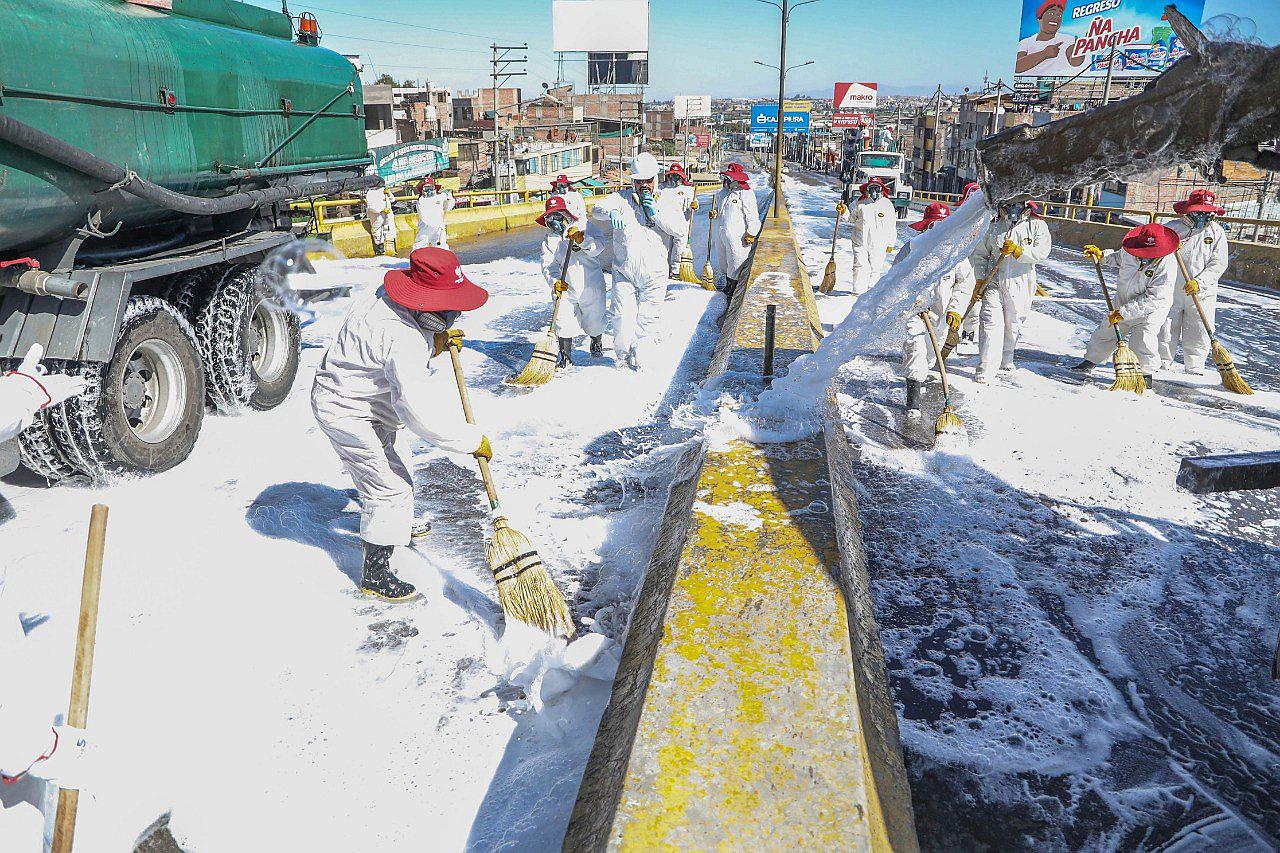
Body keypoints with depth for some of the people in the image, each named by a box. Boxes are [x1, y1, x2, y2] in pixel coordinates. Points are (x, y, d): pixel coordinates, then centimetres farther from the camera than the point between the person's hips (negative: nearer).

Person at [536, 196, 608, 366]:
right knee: (564, 323, -9)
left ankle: (597, 343, 44)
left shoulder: (584, 228, -7)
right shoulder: (549, 240, 4)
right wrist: (554, 281, -27)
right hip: (566, 289, 2)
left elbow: (597, 248, -22)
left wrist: (582, 240, -41)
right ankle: (565, 355, 7)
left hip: (591, 286, -2)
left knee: (594, 322, 13)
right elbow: (549, 265, -7)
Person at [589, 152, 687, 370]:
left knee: (647, 319, 5)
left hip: (654, 275, 1)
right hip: (624, 272, -1)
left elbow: (679, 228, -7)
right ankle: (623, 354, 21)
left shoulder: (664, 202, 5)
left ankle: (639, 359, 23)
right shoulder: (622, 198, 3)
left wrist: (655, 211, -16)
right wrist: (611, 213, -33)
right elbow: (597, 210, -11)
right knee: (623, 318, -5)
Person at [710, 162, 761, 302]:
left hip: (737, 237, -8)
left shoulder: (746, 194, -12)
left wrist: (751, 233, -16)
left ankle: (735, 291, 11)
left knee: (736, 264, -1)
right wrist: (714, 213, 5)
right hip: (721, 234, 8)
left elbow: (753, 216, -14)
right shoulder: (723, 192, 13)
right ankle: (728, 286, 36)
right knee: (723, 262, 19)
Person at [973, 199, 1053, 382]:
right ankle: (986, 369, -13)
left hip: (1020, 286, 0)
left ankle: (1006, 358, 38)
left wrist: (1018, 251, -24)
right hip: (994, 282, 0)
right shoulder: (994, 226, 7)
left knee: (1013, 324, 13)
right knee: (991, 322, -13)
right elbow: (980, 254, 13)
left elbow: (1042, 252, -11)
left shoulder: (1037, 225, 2)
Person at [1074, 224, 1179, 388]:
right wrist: (1101, 255, -2)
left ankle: (1146, 374, 0)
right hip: (1123, 304, 6)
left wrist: (1124, 312, -33)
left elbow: (1152, 299, -31)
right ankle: (1090, 360, 36)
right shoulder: (1129, 252, -15)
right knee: (1105, 332, 15)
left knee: (1142, 341, -19)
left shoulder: (1166, 266, -30)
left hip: (1151, 310, -6)